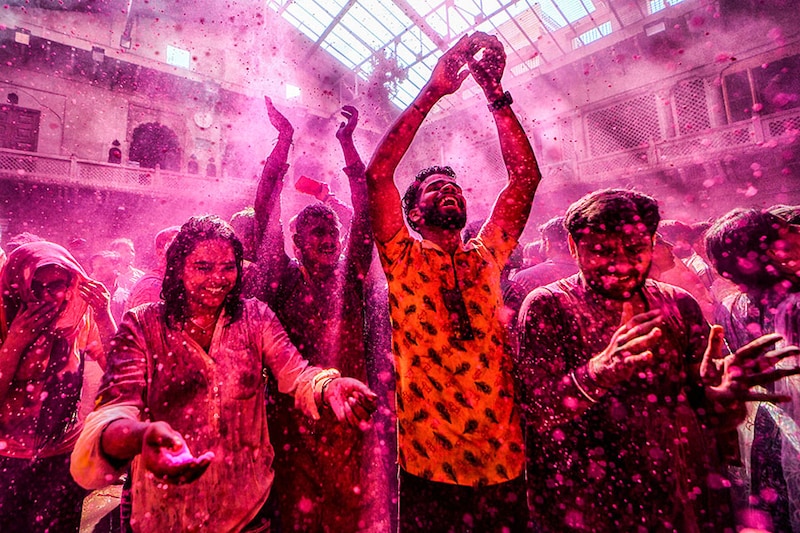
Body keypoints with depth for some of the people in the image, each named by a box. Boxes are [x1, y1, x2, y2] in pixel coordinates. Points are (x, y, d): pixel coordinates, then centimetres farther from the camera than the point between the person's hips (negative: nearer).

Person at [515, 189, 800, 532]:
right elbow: (536, 413, -22)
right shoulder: (547, 307, -12)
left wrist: (720, 394, -25)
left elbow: (706, 416, -2)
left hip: (686, 500, 4)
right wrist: (595, 373, -40)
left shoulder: (680, 306, 0)